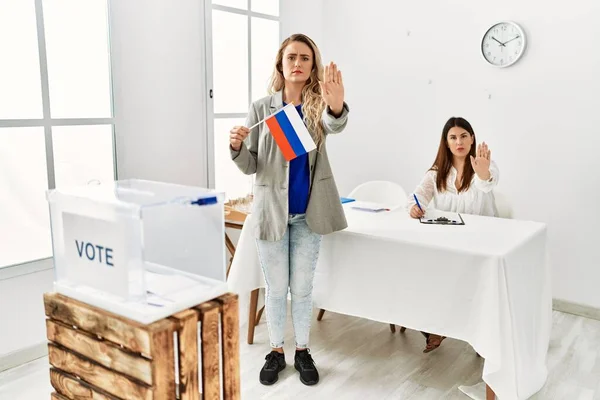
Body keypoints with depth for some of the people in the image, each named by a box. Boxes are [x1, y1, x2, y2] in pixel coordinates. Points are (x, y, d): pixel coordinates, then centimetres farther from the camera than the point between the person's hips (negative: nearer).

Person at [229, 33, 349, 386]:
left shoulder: (318, 105, -3)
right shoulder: (262, 108, -2)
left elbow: (335, 125, -29)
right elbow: (251, 166, 0)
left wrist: (337, 106, -53)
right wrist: (237, 147, -22)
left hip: (308, 211, 0)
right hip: (272, 209, 0)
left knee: (302, 287, 12)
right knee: (276, 288, 11)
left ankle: (303, 351, 30)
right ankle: (276, 351, 30)